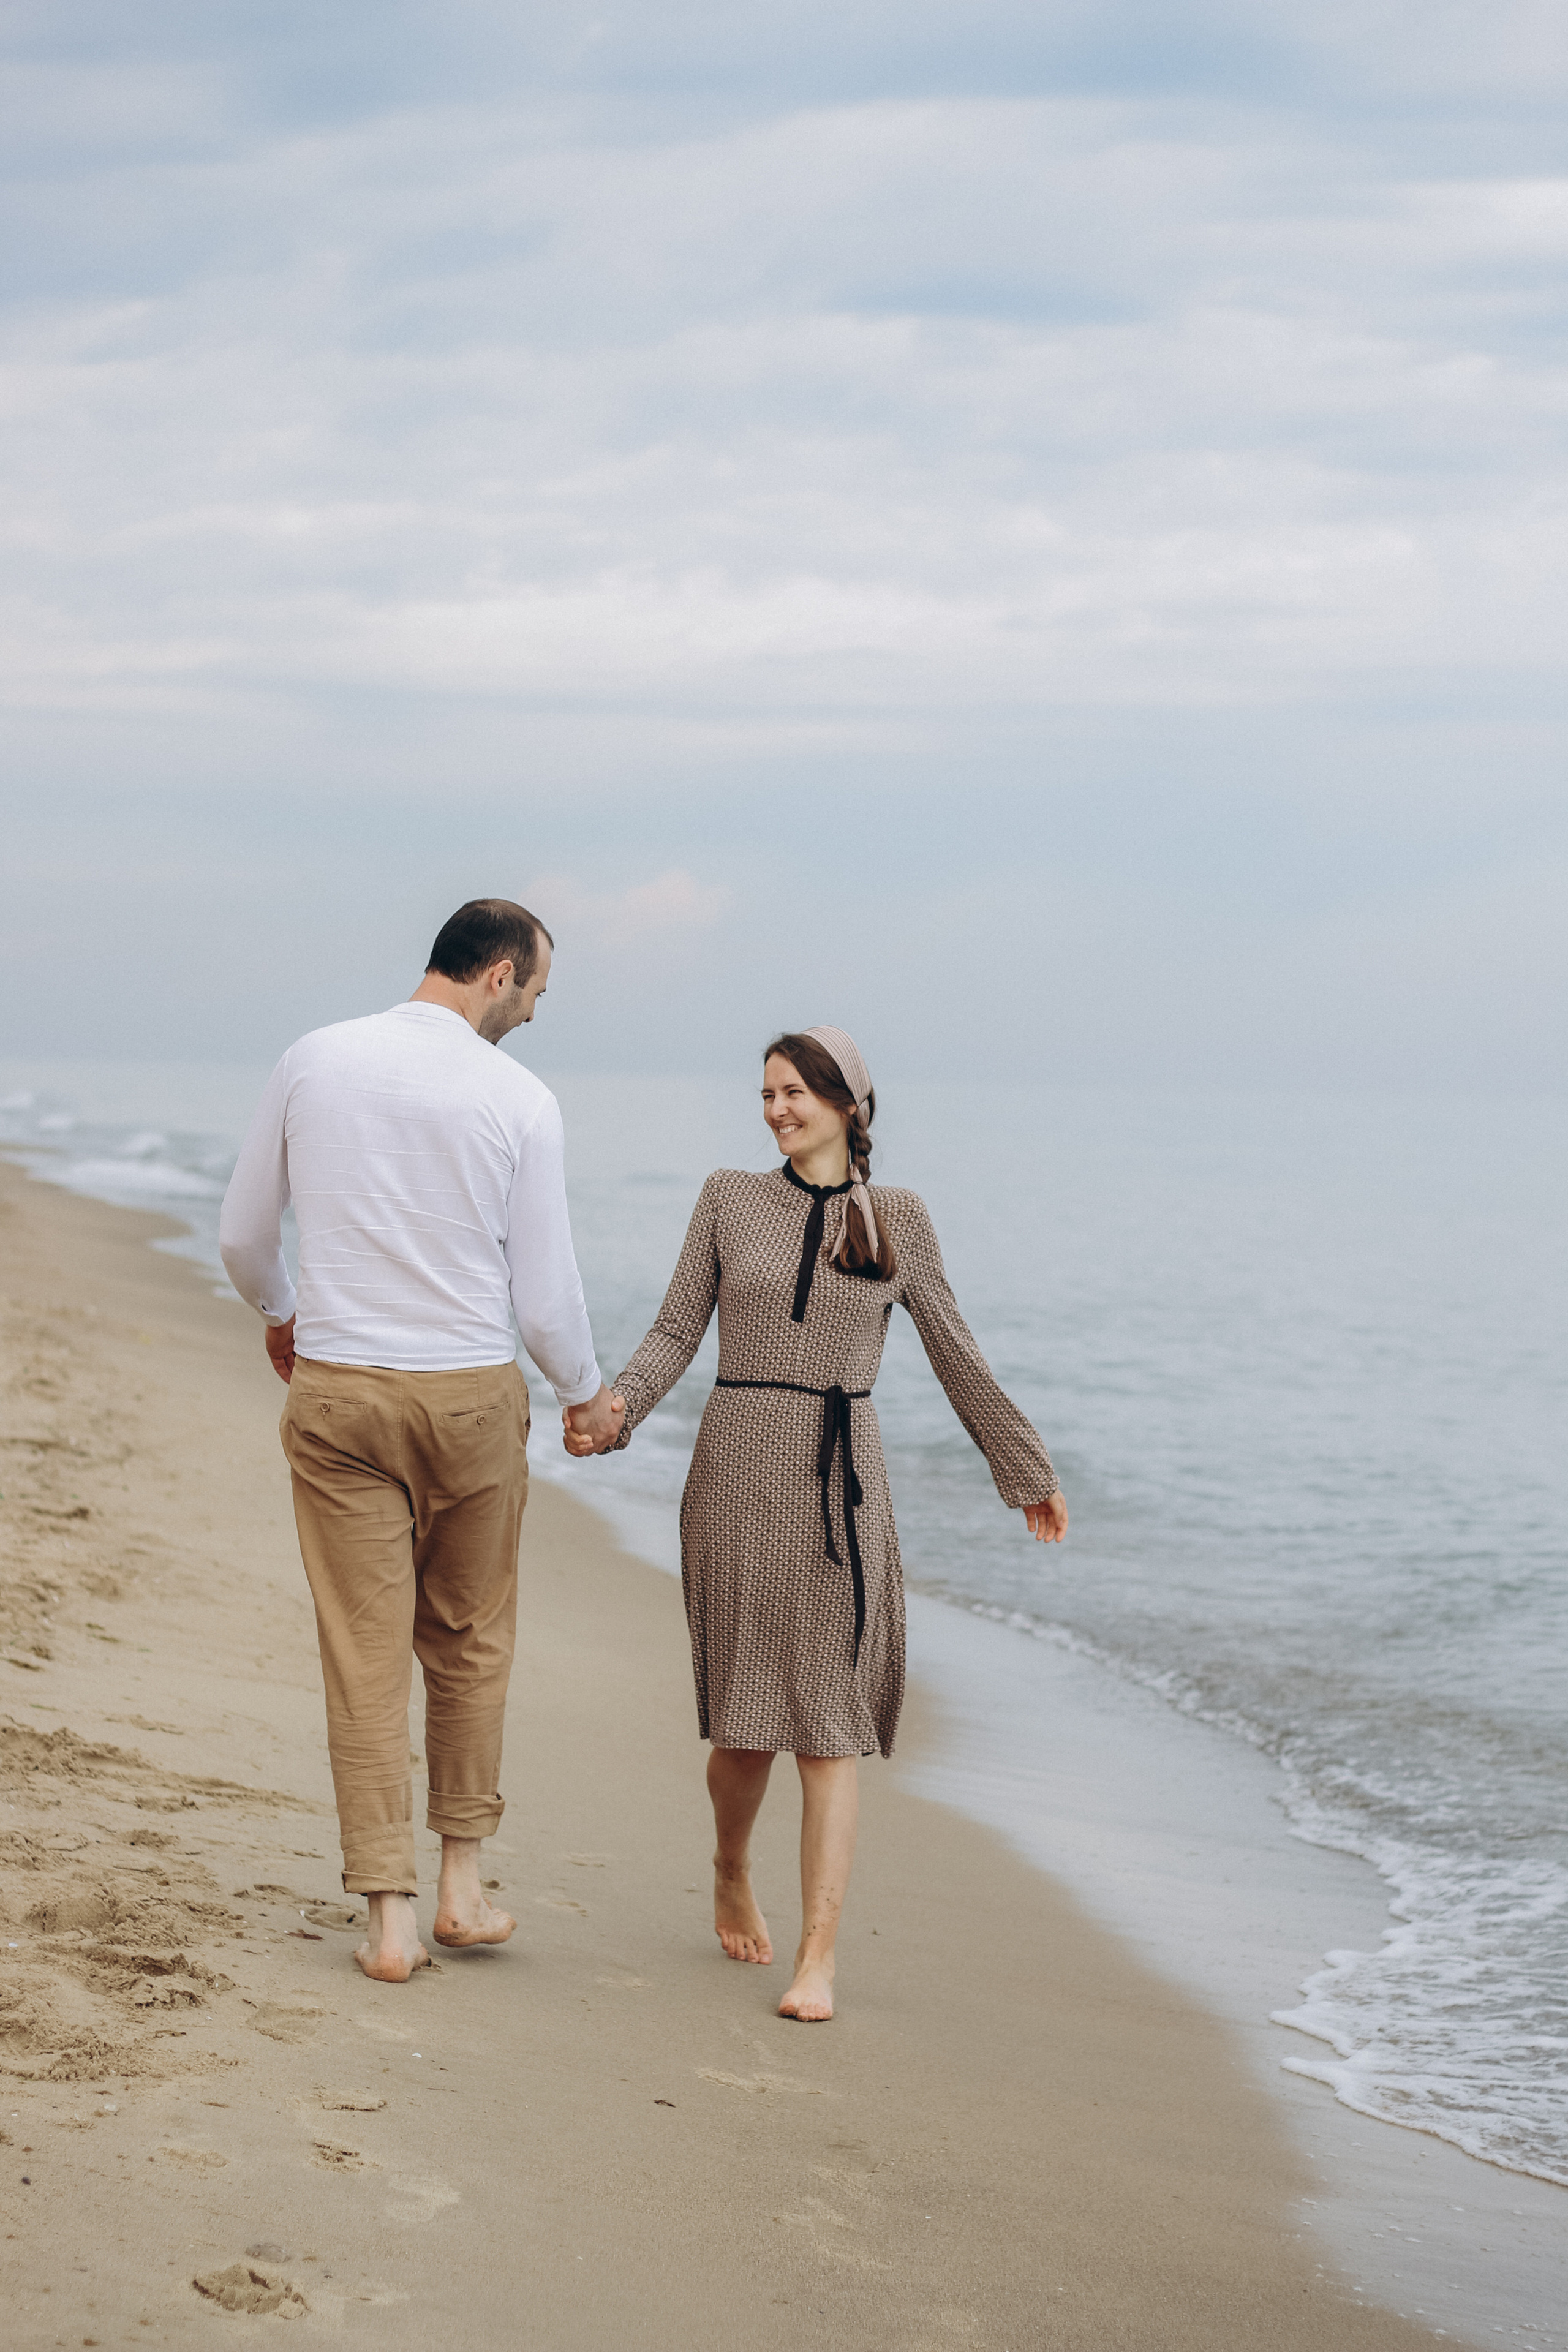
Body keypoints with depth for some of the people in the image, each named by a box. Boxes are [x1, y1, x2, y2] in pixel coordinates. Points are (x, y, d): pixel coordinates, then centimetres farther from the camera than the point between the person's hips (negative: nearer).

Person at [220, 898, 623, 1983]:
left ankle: (391, 1915, 6)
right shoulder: (521, 1099, -8)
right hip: (470, 1393, -1)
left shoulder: (314, 1061, -1)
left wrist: (279, 1315, 29)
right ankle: (462, 1884, 23)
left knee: (365, 1653, 5)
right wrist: (589, 1394, 15)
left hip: (336, 1392, 1)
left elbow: (243, 1235, 8)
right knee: (470, 1641, 17)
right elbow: (545, 1294, -4)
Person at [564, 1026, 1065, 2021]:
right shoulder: (731, 1200, 6)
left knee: (829, 1724, -6)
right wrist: (609, 1413, -13)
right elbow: (677, 1333, 4)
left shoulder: (896, 1217, 6)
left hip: (841, 1484, 0)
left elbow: (956, 1355, 13)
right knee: (747, 1717, 5)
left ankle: (818, 1963, -7)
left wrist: (1028, 1470, 18)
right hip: (739, 1471, 0)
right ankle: (732, 1879, 36)